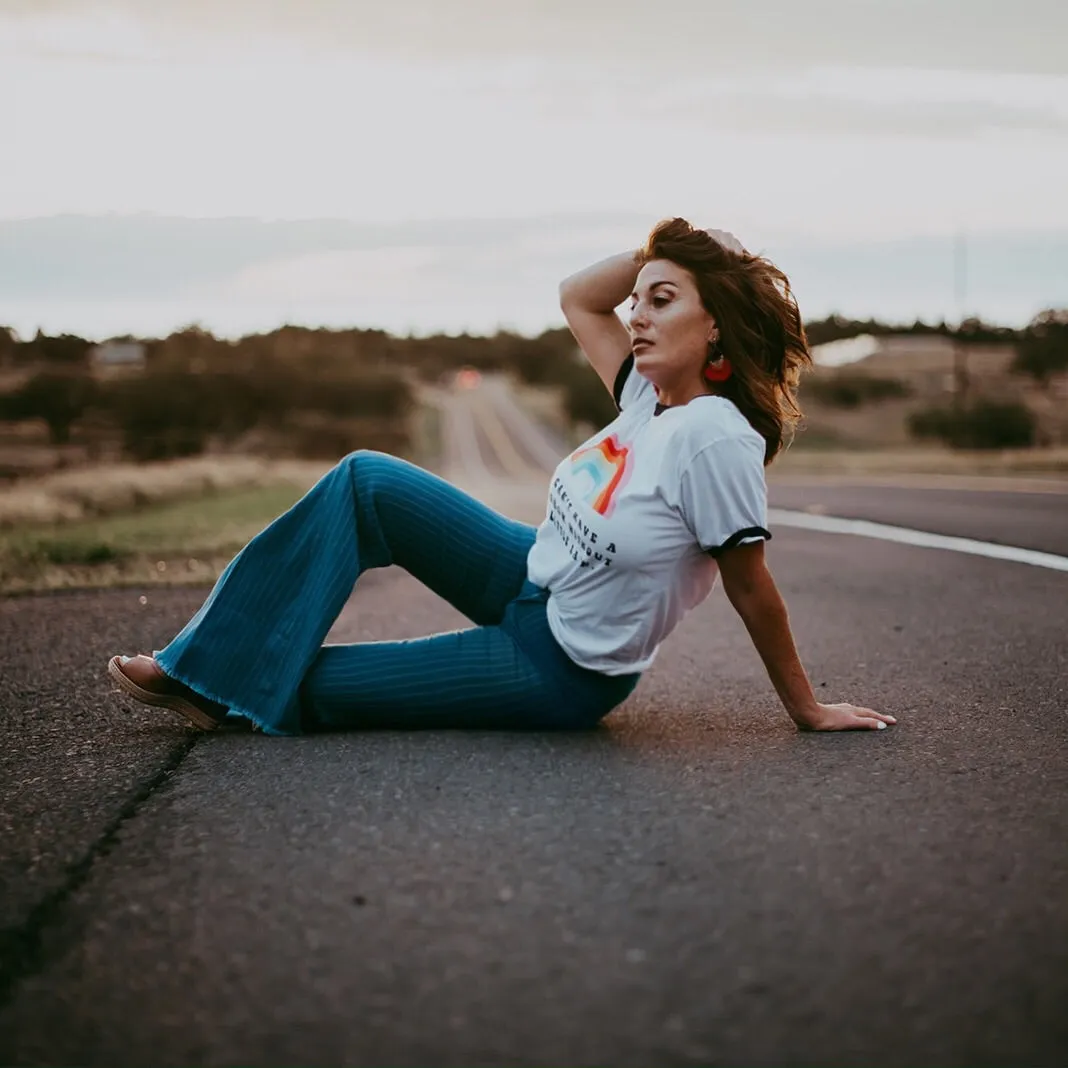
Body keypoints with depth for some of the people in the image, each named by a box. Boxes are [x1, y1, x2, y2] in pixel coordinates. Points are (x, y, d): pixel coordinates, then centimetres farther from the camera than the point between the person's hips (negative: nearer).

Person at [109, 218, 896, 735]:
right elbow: (578, 298, 9)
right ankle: (212, 668, 1)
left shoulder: (714, 437, -26)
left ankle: (251, 687, 26)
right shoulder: (652, 392, -2)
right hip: (532, 579, 8)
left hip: (559, 672, -8)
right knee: (366, 482, -2)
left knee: (306, 687, -8)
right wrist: (662, 250, -4)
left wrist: (808, 710, -14)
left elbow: (752, 589, -19)